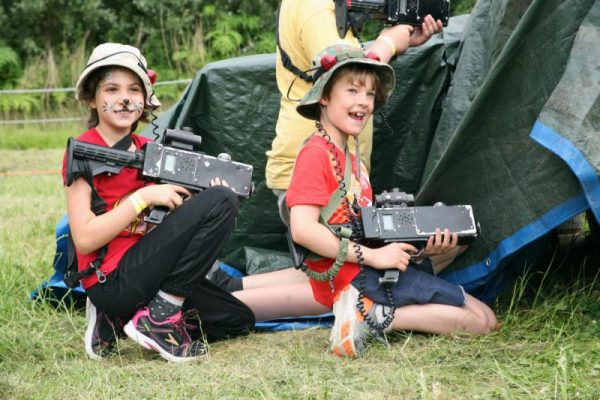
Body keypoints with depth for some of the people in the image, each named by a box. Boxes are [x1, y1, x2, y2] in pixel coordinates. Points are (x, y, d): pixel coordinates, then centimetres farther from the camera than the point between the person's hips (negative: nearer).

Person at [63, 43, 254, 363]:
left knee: (238, 320, 12)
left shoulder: (148, 150, 14)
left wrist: (207, 193, -7)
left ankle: (115, 321, 8)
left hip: (143, 273, 8)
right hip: (113, 280, -8)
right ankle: (159, 320, -15)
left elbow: (180, 220, 12)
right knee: (221, 203, -16)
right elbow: (85, 239, -17)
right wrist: (144, 197, -17)